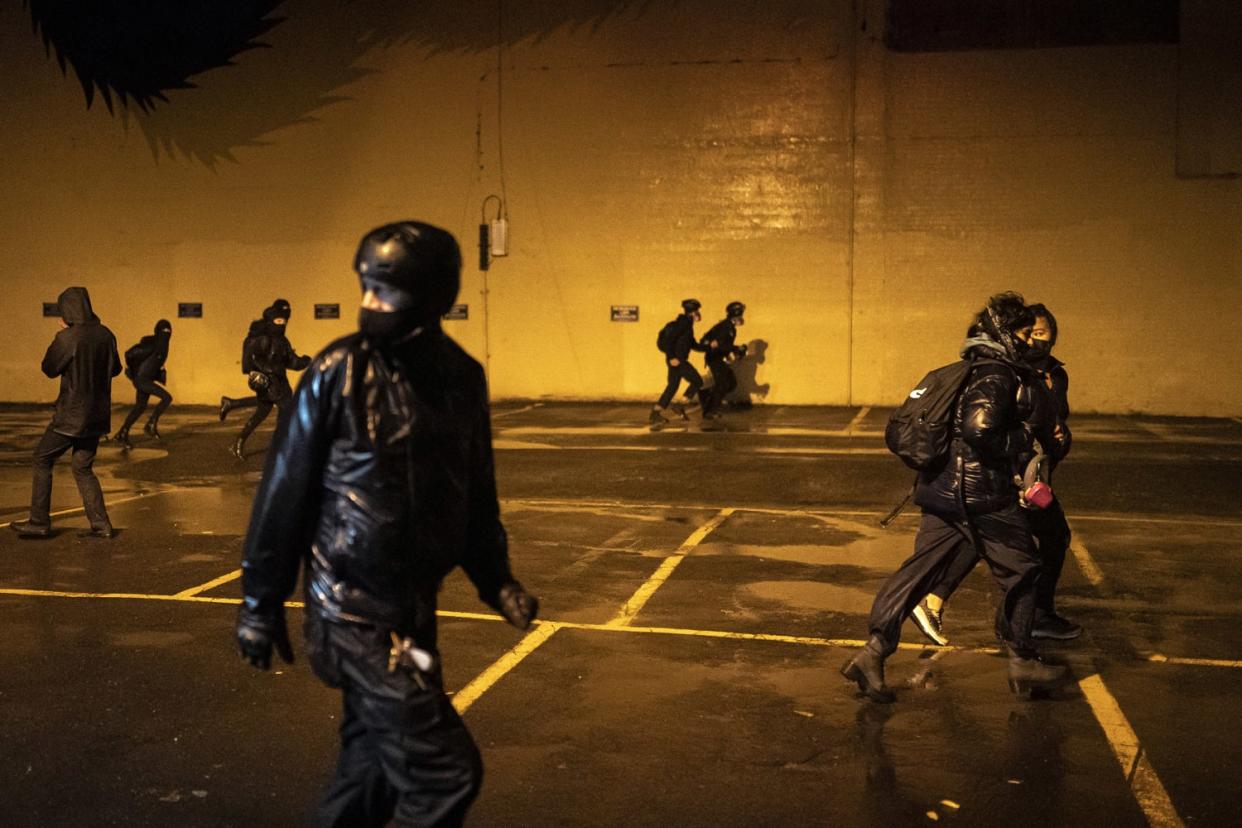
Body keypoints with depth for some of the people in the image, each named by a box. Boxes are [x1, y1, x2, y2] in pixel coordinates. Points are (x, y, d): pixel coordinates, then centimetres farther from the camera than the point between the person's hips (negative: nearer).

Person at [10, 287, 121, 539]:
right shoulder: (105, 335, 1)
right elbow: (115, 368, 13)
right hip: (98, 414, 6)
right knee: (83, 468, 14)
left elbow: (49, 369, -4)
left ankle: (39, 522, 9)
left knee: (42, 460, 9)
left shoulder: (68, 337, -17)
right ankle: (100, 524, 7)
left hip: (72, 414, -6)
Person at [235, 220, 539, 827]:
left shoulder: (462, 376, 2)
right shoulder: (339, 372, -12)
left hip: (415, 607, 6)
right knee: (444, 769, -7)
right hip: (354, 609, -6)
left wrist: (496, 578, 5)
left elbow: (475, 491, 13)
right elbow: (286, 490, -8)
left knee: (376, 764, 17)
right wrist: (260, 604, -5)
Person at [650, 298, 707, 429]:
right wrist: (672, 357, -23)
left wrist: (709, 347, 19)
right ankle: (681, 406, 0)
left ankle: (656, 412, 8)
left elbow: (694, 345, 26)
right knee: (697, 381, -2)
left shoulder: (686, 323, 20)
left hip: (677, 360, 10)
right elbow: (669, 337, -20)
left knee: (672, 386, 10)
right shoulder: (684, 322, -11)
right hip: (676, 360, -10)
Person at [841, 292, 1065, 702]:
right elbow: (980, 431, -26)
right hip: (983, 497, -9)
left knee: (920, 569, 7)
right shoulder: (996, 375, -13)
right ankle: (1022, 662, 18)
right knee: (1021, 573, 7)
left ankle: (873, 652, 0)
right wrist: (1028, 433, -11)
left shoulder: (973, 369, 17)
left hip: (943, 491, 9)